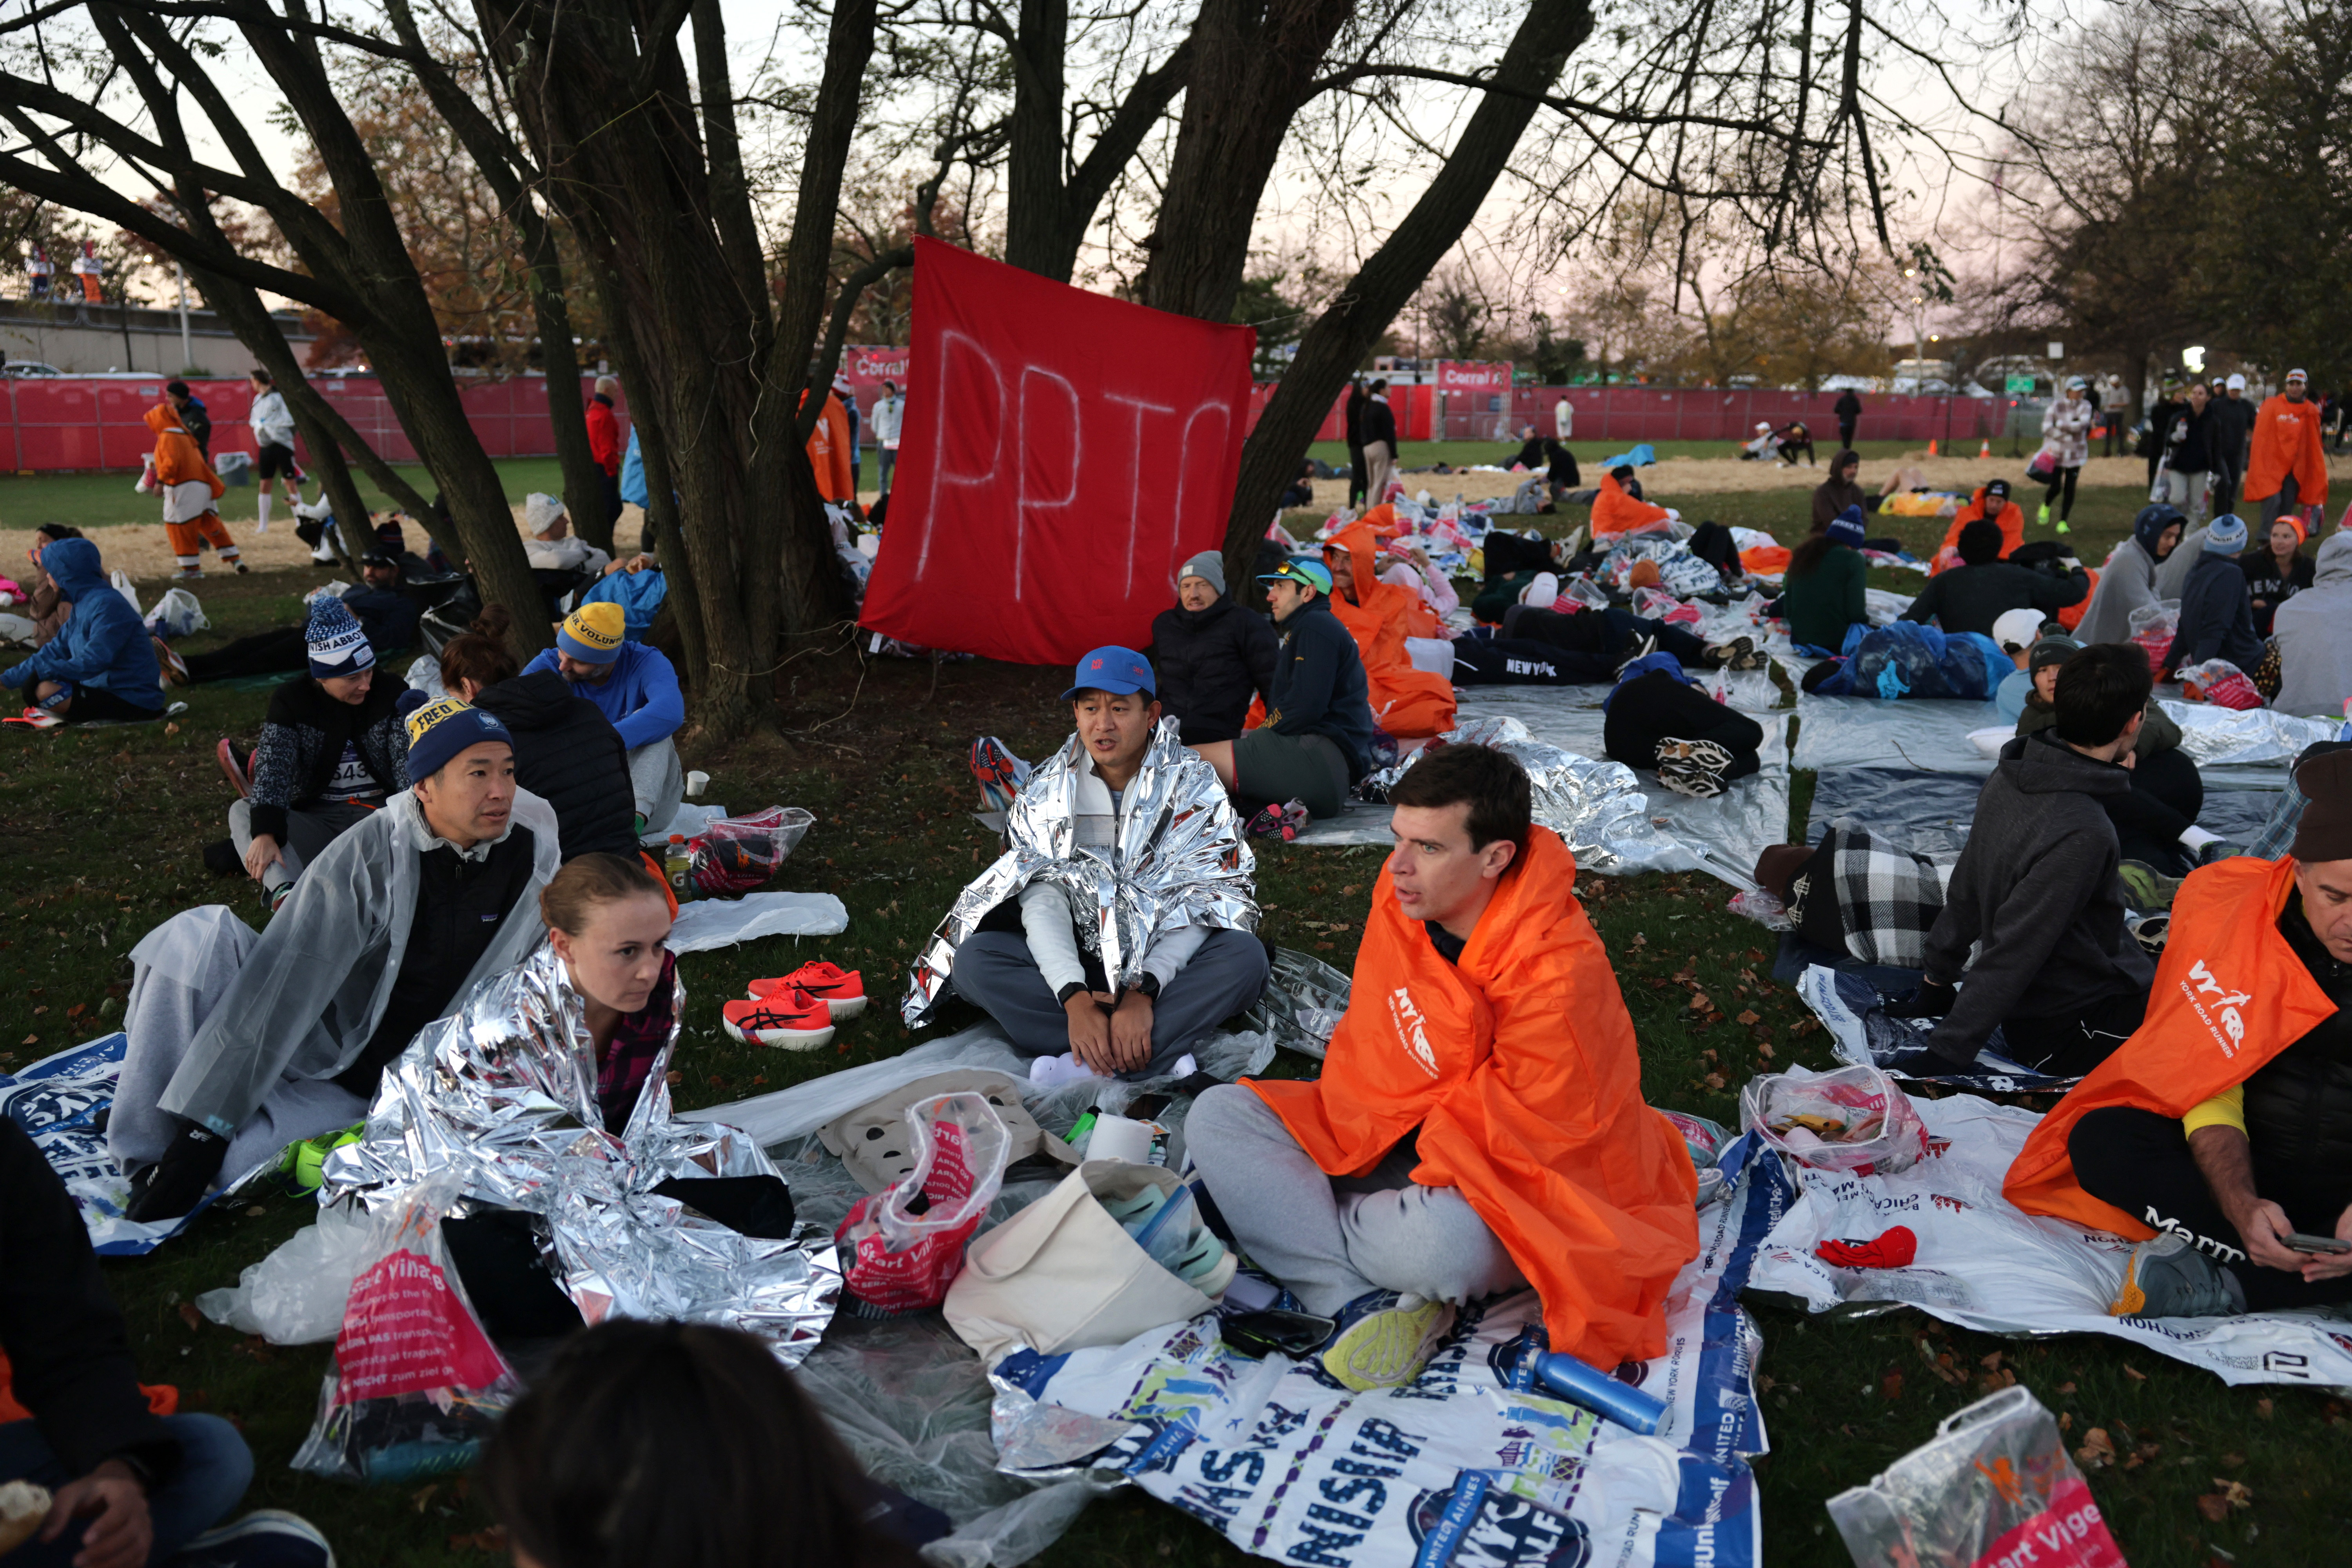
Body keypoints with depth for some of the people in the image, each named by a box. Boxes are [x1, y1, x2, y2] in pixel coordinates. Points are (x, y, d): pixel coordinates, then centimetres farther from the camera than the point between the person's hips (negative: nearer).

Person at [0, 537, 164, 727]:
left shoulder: (107, 605, -20)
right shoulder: (83, 604, 10)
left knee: (45, 691, -24)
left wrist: (43, 672, -24)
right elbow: (55, 650, 15)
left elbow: (95, 661, -27)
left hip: (135, 702, -10)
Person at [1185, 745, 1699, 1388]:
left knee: (1434, 1242, -42)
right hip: (1404, 1144, 7)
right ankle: (1363, 1303, -22)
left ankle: (1298, 1225, -7)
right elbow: (1372, 1054, 3)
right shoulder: (1402, 895, -8)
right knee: (1217, 1116, -8)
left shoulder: (1557, 974, -28)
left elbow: (1525, 1133, -20)